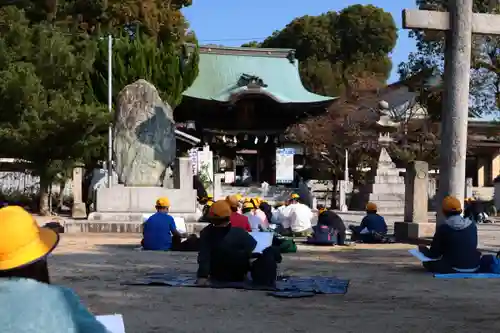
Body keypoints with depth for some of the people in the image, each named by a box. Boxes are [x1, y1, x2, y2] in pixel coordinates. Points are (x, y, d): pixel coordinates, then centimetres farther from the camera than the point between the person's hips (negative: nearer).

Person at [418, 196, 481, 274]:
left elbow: (433, 254, -5)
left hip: (455, 270, -5)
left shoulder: (443, 228, -12)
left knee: (427, 263, 12)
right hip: (474, 269, 5)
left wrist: (422, 248, 16)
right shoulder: (472, 225, 0)